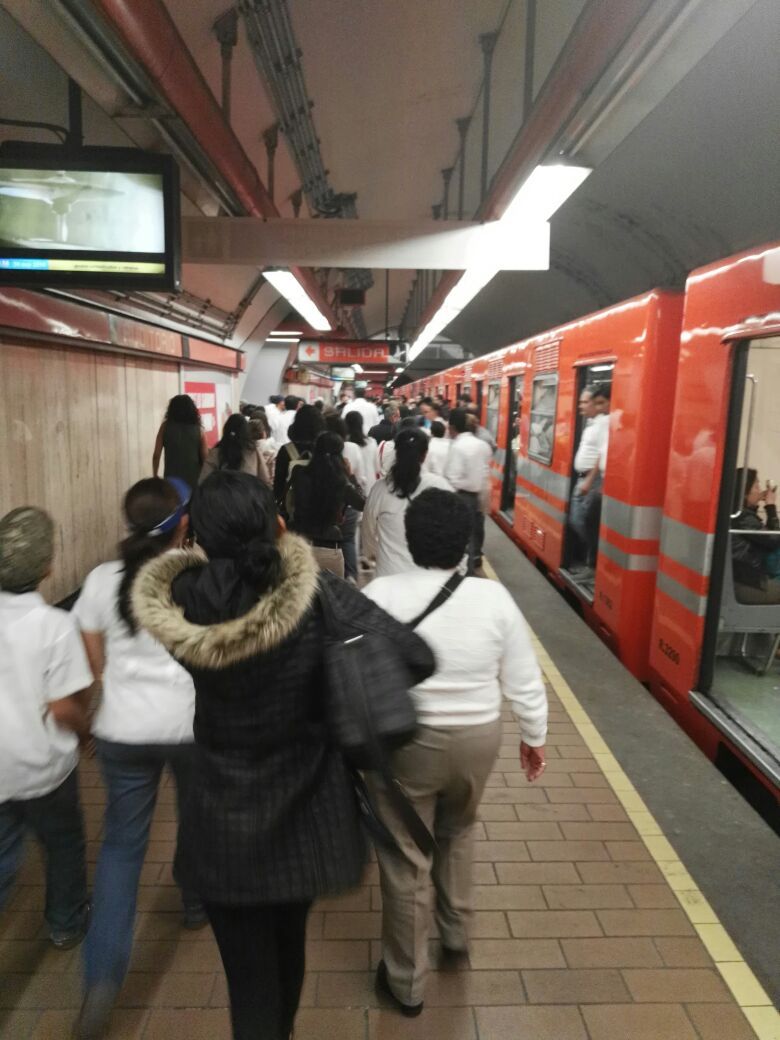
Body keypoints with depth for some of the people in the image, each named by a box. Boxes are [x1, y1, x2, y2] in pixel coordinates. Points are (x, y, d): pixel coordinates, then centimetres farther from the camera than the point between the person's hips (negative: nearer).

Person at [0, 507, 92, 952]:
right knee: (65, 843, 22)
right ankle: (67, 923, 41)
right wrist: (85, 727, 0)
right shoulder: (55, 625, -22)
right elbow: (64, 709, -20)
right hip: (43, 767, -3)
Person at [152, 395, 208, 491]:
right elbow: (205, 458, 1)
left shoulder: (165, 426, 4)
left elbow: (156, 455, 1)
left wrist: (155, 477, 10)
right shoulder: (198, 429, 3)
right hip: (194, 481, 0)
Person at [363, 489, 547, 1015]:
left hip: (404, 741, -2)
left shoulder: (380, 594, -16)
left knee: (405, 859, 14)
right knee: (458, 830, 30)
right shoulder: (494, 597, -12)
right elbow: (524, 678, -4)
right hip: (478, 738, 3)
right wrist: (534, 736, 12)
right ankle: (456, 935, 47)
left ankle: (407, 981, 32)